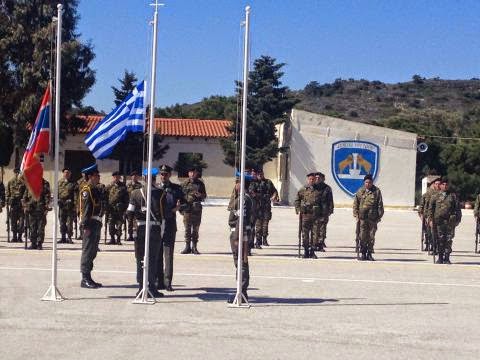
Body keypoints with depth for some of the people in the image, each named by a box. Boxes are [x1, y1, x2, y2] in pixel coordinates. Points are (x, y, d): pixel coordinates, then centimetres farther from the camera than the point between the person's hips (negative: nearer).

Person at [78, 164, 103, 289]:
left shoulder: (96, 190, 17)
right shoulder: (86, 190, -11)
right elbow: (85, 208, -17)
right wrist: (86, 226, -22)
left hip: (96, 223, 10)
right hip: (90, 224, -10)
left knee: (93, 252, 13)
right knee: (87, 251, -6)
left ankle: (88, 278, 19)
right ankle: (85, 279, -3)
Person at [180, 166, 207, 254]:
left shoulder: (200, 184, 7)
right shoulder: (185, 184, 7)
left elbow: (204, 195, 11)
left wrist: (200, 195, -12)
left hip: (197, 209, 0)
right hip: (187, 208, 0)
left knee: (195, 229, 3)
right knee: (187, 229, 1)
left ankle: (194, 247, 9)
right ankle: (187, 247, 7)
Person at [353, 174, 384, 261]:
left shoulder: (377, 191, 4)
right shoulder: (360, 191, 7)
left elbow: (380, 205, 5)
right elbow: (355, 204, 10)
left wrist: (379, 216, 0)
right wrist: (356, 215, 1)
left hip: (373, 218, 0)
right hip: (362, 218, 0)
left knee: (371, 237, 4)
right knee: (363, 236, 0)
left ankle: (369, 253, 12)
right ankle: (363, 253, 9)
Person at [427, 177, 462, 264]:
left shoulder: (453, 195, 11)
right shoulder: (435, 196, 9)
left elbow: (458, 208, 12)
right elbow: (430, 208, 9)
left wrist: (458, 219, 4)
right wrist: (430, 219, 1)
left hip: (450, 221, 0)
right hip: (438, 221, 0)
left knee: (449, 240, -1)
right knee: (440, 240, 1)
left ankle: (447, 258, 4)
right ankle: (440, 258, 8)